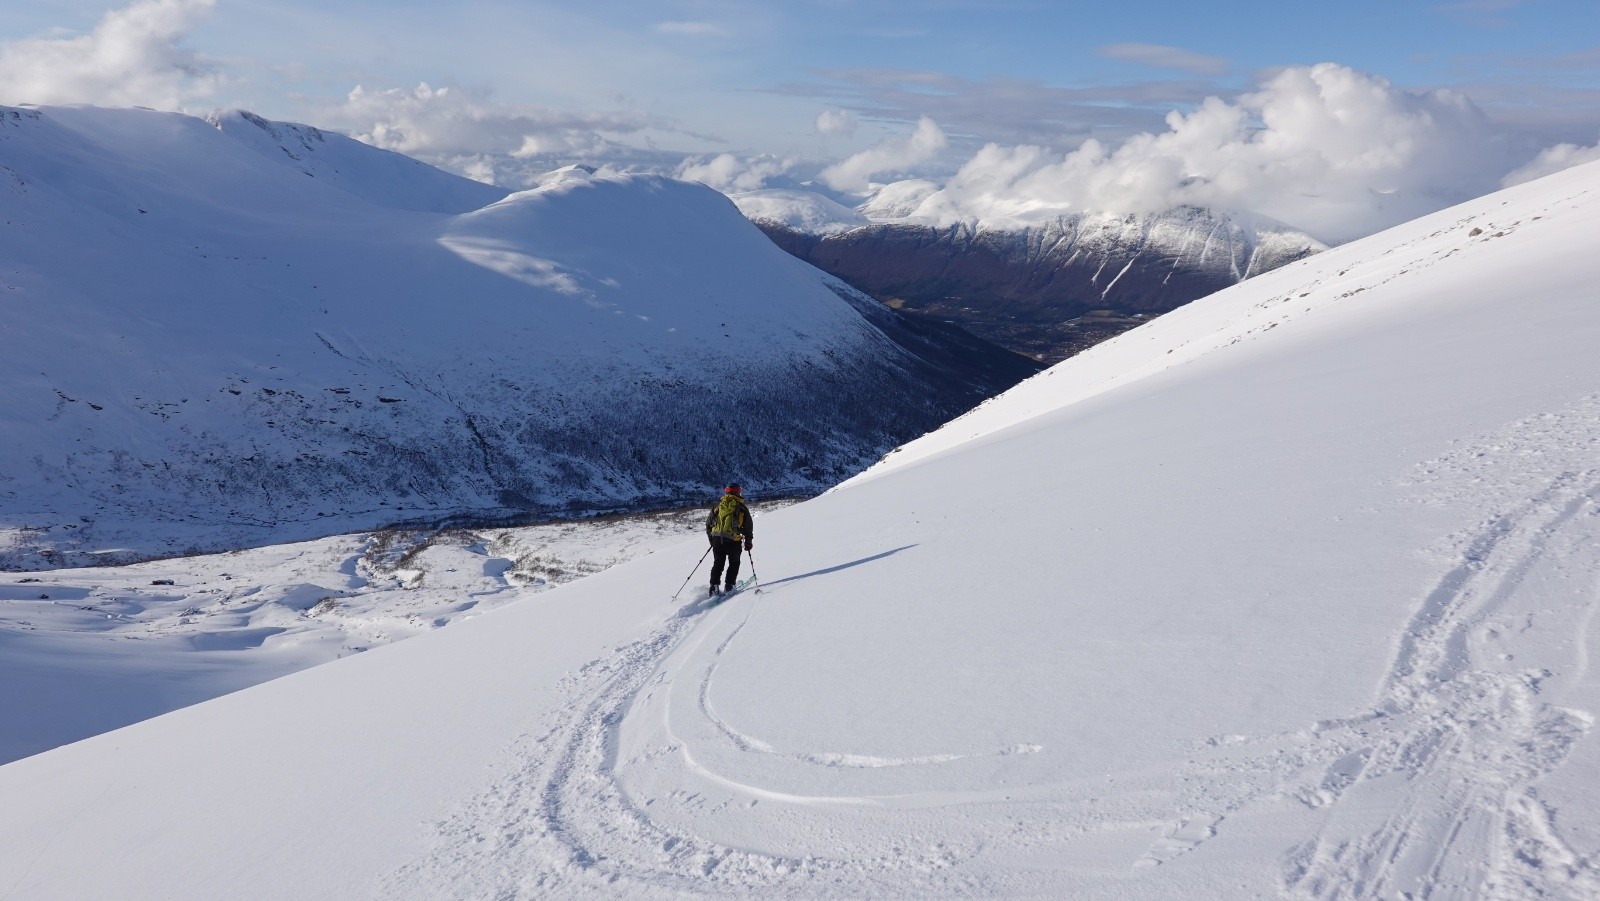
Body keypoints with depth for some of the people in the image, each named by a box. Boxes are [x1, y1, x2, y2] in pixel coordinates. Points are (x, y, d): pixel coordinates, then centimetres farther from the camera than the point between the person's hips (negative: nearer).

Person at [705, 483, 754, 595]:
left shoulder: (718, 505, 12)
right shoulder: (741, 508, 3)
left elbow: (708, 523, 14)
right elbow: (748, 526, 4)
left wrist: (712, 539, 22)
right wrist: (748, 542, 14)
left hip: (717, 539, 3)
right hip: (733, 540, -3)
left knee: (718, 563, 12)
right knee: (734, 563, 15)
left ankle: (714, 586, 1)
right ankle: (729, 586, 7)